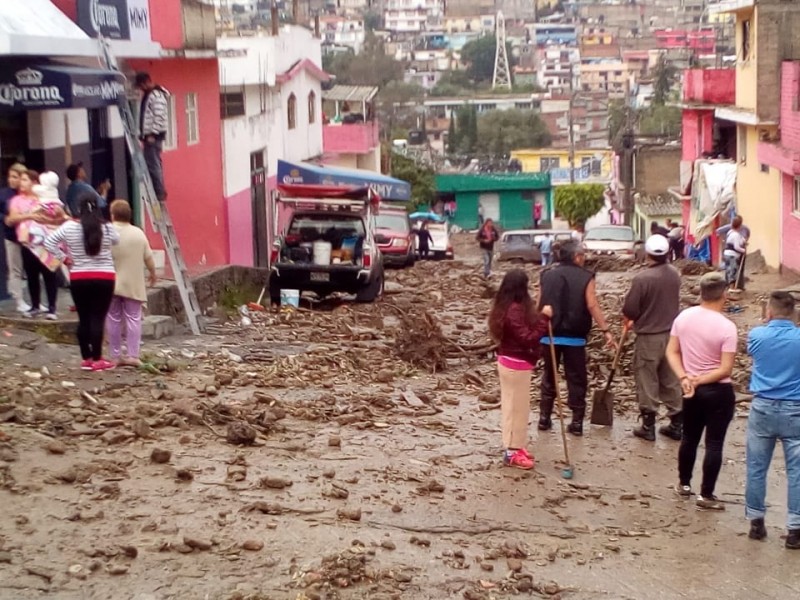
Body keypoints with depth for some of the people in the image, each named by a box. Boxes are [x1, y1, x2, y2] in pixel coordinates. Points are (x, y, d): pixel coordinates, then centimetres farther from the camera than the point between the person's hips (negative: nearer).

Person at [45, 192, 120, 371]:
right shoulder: (107, 228, -7)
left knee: (84, 319, 10)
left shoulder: (69, 227, -5)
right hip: (104, 278, -1)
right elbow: (116, 240, 13)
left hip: (78, 278, 2)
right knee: (97, 319, 0)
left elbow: (48, 242, -3)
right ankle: (97, 360, 1)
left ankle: (86, 359, 15)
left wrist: (63, 257, 3)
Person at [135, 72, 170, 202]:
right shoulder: (148, 95, 18)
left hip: (154, 135, -10)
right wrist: (143, 135, 18)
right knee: (154, 164, 12)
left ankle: (159, 193, -9)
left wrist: (152, 134, -21)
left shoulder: (157, 95, -14)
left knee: (153, 164, -11)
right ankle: (159, 192, 17)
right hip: (149, 135, 10)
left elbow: (159, 116, -20)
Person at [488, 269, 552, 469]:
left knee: (511, 405, 17)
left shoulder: (505, 306, 6)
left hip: (508, 360, 10)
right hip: (517, 364, -10)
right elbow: (528, 338, -26)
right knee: (517, 407, 0)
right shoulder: (515, 310, -24)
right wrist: (544, 318, -25)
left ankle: (513, 446, 28)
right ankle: (512, 452, 9)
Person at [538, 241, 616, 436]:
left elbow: (539, 305, 5)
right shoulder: (586, 278, -5)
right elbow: (592, 306, -14)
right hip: (574, 336, -3)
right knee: (576, 378, 5)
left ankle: (544, 417, 16)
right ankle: (577, 422, 5)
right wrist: (605, 330, -13)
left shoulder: (547, 275, 4)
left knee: (549, 376, 15)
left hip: (550, 335, 3)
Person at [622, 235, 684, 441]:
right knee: (671, 380, 14)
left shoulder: (642, 279, -21)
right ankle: (677, 424, 19)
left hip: (649, 337, -6)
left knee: (647, 380, 6)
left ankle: (648, 426, 11)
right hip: (672, 333, 6)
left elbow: (629, 311, -17)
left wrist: (630, 321, 8)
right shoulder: (675, 275, -1)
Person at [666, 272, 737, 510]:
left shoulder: (683, 317, -4)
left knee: (689, 438, 20)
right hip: (719, 392, -5)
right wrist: (699, 381, -15)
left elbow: (672, 352, -1)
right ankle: (706, 495, 7)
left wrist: (685, 378, -9)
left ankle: (684, 484, 33)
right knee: (714, 443, 3)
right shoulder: (727, 327, -19)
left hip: (691, 390, 5)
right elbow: (725, 369, -20)